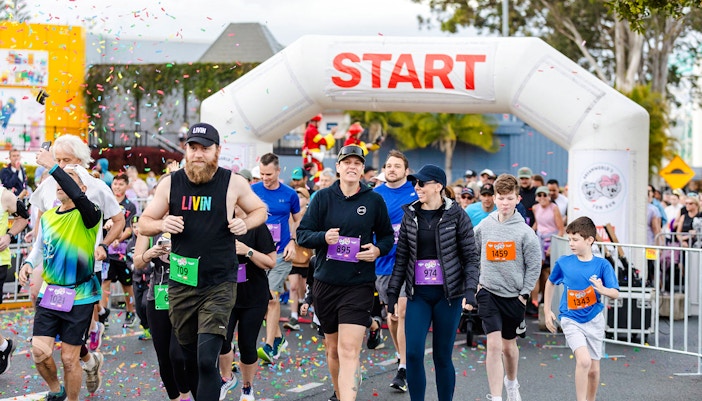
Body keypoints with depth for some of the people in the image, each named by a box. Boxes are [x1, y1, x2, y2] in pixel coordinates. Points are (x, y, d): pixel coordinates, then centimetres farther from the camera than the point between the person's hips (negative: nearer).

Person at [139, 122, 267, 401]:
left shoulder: (233, 183, -3)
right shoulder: (170, 183, 1)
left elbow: (260, 209, 13)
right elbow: (144, 223, 8)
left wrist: (246, 223, -8)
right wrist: (162, 224, -14)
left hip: (219, 286, -3)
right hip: (181, 283, 3)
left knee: (207, 360, -14)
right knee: (191, 358, 14)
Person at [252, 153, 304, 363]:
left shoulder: (290, 194, 0)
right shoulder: (253, 190, 1)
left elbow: (299, 220, 14)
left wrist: (292, 242, -1)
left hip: (281, 253, -2)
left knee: (272, 298, -9)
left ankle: (269, 346, -6)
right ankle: (278, 337, 26)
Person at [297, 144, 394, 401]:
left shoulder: (374, 201, 1)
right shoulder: (323, 197, 2)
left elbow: (387, 236, 12)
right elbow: (302, 234, 1)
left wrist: (378, 249, -10)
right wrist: (324, 237, -19)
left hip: (359, 284, -2)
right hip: (325, 283, 2)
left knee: (349, 350, -14)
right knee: (333, 347, 17)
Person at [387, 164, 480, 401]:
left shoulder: (456, 215, -4)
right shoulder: (410, 215, 6)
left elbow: (471, 257, -2)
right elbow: (401, 258, 10)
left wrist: (470, 289, -14)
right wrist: (392, 293, 7)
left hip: (448, 294, -2)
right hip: (418, 294, 3)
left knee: (442, 356, 3)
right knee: (413, 353, -7)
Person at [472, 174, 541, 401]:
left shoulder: (525, 231, -6)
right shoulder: (483, 227, -2)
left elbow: (534, 265, -1)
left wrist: (525, 293, -3)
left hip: (513, 295, 0)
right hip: (488, 293, 0)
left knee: (509, 345, 17)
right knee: (494, 344, -13)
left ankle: (512, 382, 45)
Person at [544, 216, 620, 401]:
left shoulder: (602, 265, -8)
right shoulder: (563, 262, -6)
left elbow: (615, 294, -10)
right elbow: (550, 282, 12)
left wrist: (601, 289, -32)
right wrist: (547, 311, 12)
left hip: (594, 320, 1)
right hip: (571, 320, -1)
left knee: (594, 369, 9)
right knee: (583, 360, -23)